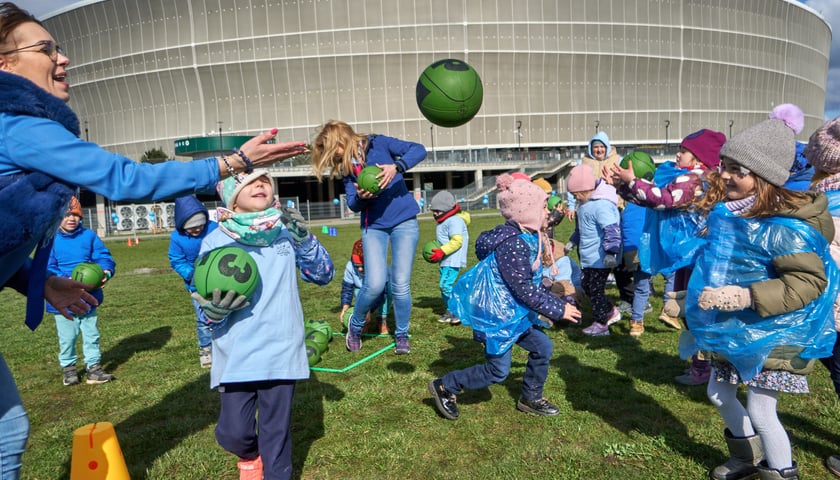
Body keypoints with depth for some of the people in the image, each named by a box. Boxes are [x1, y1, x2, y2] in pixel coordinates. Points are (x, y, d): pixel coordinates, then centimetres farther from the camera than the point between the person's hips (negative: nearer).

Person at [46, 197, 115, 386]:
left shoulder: (89, 236, -1)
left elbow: (103, 256, -5)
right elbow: (47, 269, -10)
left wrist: (106, 272, -25)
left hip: (88, 297, 2)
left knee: (91, 334, 11)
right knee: (67, 337, 12)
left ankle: (93, 367, 21)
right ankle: (68, 367, 31)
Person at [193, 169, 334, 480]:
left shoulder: (286, 231, 1)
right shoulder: (215, 241, -2)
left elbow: (324, 275, 2)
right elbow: (207, 303, 1)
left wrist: (303, 239, -14)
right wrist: (214, 311, -23)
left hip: (280, 351, 1)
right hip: (235, 355, 0)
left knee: (276, 433, 8)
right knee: (233, 433, 4)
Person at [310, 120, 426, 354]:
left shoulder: (378, 144, -5)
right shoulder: (344, 167, 6)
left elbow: (419, 150, -12)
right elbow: (352, 204, 1)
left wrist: (396, 167, -28)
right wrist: (360, 197, -22)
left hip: (404, 221, -2)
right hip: (373, 226, 2)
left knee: (400, 284, -3)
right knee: (375, 284, -10)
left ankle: (402, 335, 18)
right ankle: (355, 326, 17)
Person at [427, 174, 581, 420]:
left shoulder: (526, 238, 6)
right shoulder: (513, 244, -26)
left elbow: (534, 283, 16)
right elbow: (525, 291, -24)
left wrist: (556, 302, 16)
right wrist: (558, 310, -16)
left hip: (514, 311, 10)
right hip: (497, 315, -10)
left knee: (542, 346, 11)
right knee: (498, 370, 1)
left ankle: (531, 398, 28)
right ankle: (445, 387, 16)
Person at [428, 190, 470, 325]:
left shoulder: (454, 221, -17)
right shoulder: (443, 221, 15)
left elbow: (457, 241, -25)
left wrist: (442, 251, -26)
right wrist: (435, 250, 9)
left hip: (453, 260, -11)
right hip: (445, 261, 11)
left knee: (446, 285, -16)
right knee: (444, 286, 14)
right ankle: (450, 312, 24)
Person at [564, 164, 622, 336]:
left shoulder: (602, 205, -24)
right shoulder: (586, 203, 9)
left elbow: (612, 230, -30)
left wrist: (610, 252, -34)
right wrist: (573, 241, 28)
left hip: (600, 257, -10)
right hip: (589, 256, 10)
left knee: (595, 289, 0)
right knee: (586, 285, 18)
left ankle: (601, 324, 15)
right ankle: (611, 312, 32)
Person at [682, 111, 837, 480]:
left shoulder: (785, 228, -26)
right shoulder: (731, 214, 0)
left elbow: (810, 281, -28)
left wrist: (746, 297, -35)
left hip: (772, 336, -8)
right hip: (734, 331, 9)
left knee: (760, 411, 1)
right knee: (719, 394, 19)